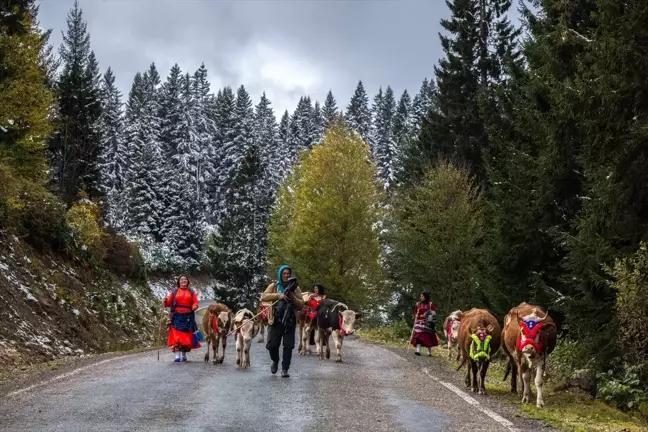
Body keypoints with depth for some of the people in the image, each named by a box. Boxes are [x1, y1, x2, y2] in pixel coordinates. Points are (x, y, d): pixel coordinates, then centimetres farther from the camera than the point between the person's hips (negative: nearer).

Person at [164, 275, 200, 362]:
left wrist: (194, 307, -18)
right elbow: (169, 303, 4)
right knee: (176, 335, -10)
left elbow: (195, 302, 4)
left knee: (187, 335, 4)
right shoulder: (174, 292, 9)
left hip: (188, 317, 2)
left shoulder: (191, 292, 12)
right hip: (177, 316, -2)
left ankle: (184, 354, 16)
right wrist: (166, 301, -18)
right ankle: (177, 355, -13)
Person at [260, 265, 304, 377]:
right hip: (275, 320, 0)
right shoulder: (273, 286, 6)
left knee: (288, 346, -4)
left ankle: (285, 369, 5)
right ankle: (275, 361, 30)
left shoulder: (295, 288, 8)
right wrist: (278, 295, -19)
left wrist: (292, 297, -14)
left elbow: (301, 304, 2)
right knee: (272, 345, 0)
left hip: (290, 321, 0)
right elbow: (263, 297, -8)